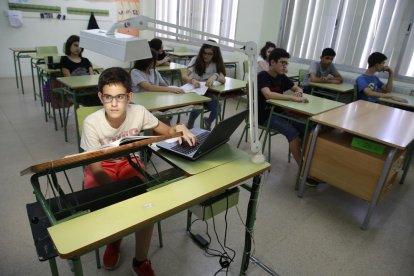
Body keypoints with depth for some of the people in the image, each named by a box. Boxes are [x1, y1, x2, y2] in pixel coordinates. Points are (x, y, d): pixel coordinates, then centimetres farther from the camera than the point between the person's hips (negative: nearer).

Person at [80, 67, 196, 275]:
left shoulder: (139, 112, -20)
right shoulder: (92, 123, -25)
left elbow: (164, 130, -5)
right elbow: (96, 168, -20)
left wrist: (178, 129, -30)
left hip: (129, 163, 1)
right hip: (101, 168, -1)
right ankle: (114, 240, 13)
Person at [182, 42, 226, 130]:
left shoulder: (216, 64, -2)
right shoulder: (195, 60, -6)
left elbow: (223, 80, -17)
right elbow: (184, 76, -15)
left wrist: (215, 76, -39)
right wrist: (192, 80, -38)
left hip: (208, 93, 2)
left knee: (216, 110, -24)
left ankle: (208, 122, 14)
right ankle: (189, 125, 2)